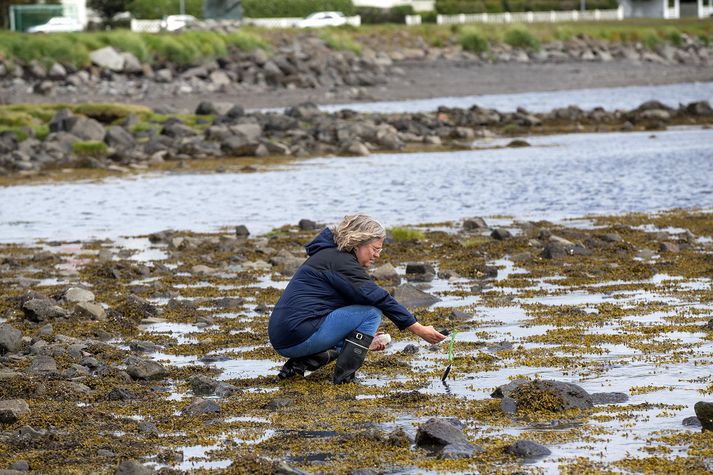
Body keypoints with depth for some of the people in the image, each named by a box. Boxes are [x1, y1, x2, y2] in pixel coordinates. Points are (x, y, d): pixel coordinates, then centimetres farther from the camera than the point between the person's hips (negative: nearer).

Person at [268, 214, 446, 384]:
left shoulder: (330, 255, 20)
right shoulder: (340, 262, -10)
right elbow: (380, 299, -14)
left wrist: (366, 340, 25)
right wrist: (420, 330, -12)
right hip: (299, 337, -10)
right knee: (371, 313, -8)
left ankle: (301, 363, 10)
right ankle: (344, 376, -9)